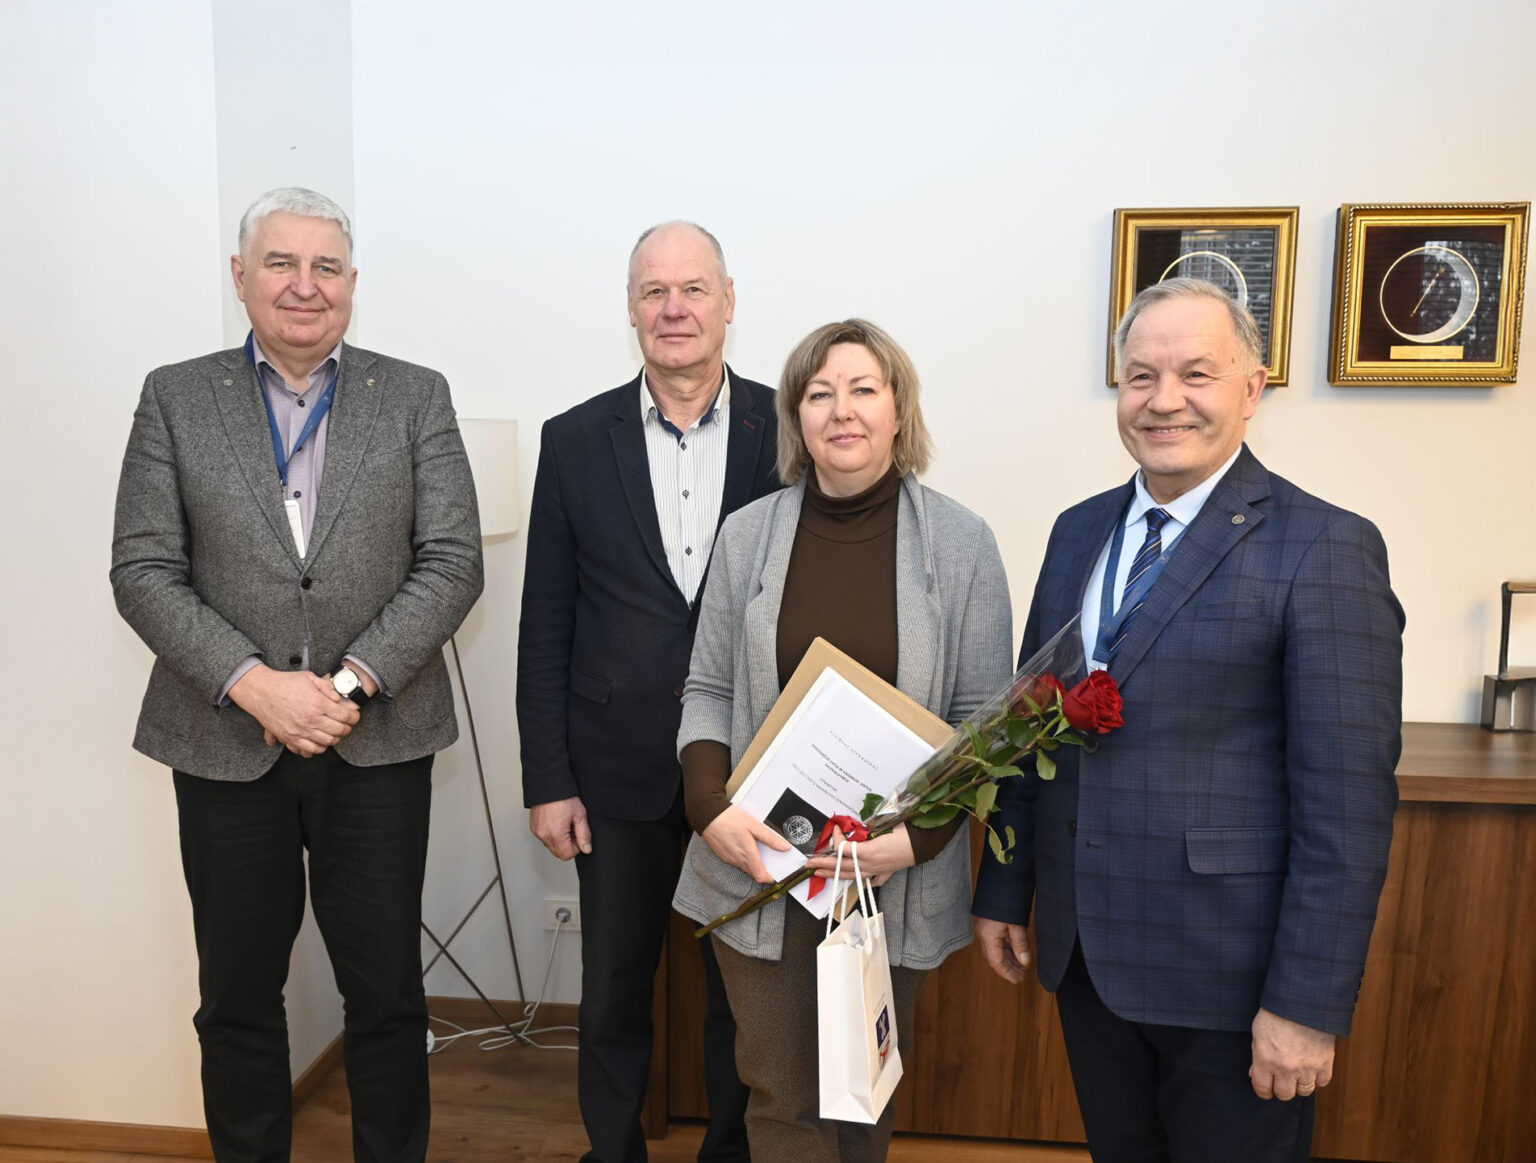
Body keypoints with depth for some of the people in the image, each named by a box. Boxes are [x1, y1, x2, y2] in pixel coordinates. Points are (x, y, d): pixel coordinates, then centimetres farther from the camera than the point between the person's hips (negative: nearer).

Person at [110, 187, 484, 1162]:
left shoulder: (418, 397, 3)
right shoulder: (176, 397, 5)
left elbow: (453, 562, -4)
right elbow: (143, 570, -1)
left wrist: (355, 681, -14)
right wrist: (254, 684, -14)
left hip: (379, 739, 0)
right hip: (226, 739, 1)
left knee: (386, 990, 10)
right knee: (238, 992, 15)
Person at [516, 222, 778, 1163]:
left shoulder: (787, 431, -4)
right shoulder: (575, 441, 0)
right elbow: (546, 626, 1)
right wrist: (548, 779, -1)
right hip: (621, 767, 1)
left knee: (745, 985, 16)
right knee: (613, 988, 16)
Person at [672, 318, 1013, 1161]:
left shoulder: (961, 543, -5)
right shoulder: (748, 534, 0)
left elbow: (982, 717, -3)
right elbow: (708, 691, 4)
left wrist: (919, 834, -16)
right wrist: (712, 807, -12)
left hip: (896, 870, 0)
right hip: (763, 862, 1)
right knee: (781, 1091, 10)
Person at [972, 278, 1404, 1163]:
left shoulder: (1325, 548, -13)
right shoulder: (1080, 531, 6)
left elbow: (1347, 802, -15)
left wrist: (1308, 1004, -15)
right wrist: (1004, 891, 10)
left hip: (1229, 971, -5)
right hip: (1085, 954, 5)